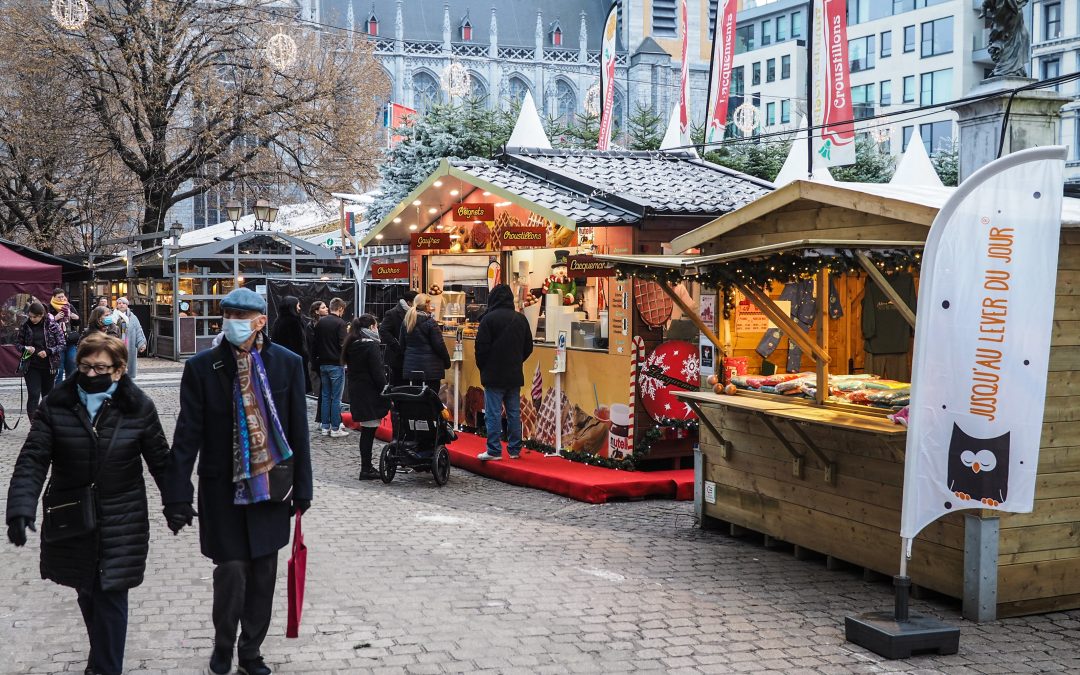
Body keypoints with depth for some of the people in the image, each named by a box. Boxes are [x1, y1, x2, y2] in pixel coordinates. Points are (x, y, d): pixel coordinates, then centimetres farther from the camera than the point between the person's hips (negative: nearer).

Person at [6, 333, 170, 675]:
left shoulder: (138, 407, -6)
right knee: (87, 594, 16)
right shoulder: (57, 405, -5)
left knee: (110, 596, -2)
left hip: (120, 524, -2)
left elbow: (160, 460, 2)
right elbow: (33, 460, -9)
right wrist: (21, 508, -21)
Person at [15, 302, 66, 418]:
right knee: (33, 395, -10)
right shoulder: (25, 326, -1)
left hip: (49, 366, 0)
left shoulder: (53, 325, -7)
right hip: (31, 366, 0)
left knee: (48, 395, 12)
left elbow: (63, 344, -5)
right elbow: (17, 343, 9)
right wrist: (25, 349, -13)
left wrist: (48, 352, -19)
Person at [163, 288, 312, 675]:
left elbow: (298, 430, 3)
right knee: (232, 571, -5)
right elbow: (187, 435, -7)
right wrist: (177, 495, -10)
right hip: (222, 488, -2)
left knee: (263, 574, 10)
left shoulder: (287, 364, -2)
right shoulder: (202, 367, -6)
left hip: (270, 487, 2)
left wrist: (302, 487, 4)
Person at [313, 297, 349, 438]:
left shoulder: (320, 322, 7)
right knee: (336, 398, -1)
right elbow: (343, 344, -18)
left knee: (325, 396, 12)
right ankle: (335, 428, 1)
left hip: (323, 364, 6)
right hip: (336, 364, -6)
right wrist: (347, 333, 0)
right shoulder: (340, 323, -13)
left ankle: (325, 427, 15)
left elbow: (315, 342, 11)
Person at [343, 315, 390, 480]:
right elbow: (378, 373, -16)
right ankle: (366, 470, -3)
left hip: (356, 392, 8)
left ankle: (366, 466, 18)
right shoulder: (371, 346, -14)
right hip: (370, 394, -8)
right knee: (369, 430, -5)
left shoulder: (351, 345, 12)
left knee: (367, 430, 14)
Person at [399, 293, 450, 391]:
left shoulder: (406, 322, 7)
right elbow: (439, 345, -9)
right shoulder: (430, 322, -11)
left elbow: (401, 344, 14)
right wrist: (447, 361, 3)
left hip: (410, 367, 6)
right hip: (430, 368, -6)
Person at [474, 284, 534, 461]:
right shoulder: (521, 319, 6)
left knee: (493, 413, -3)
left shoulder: (488, 319, -11)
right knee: (514, 413, 10)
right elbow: (528, 347, 12)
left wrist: (482, 367, 4)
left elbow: (481, 347, -11)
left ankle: (494, 450, -3)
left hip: (494, 375, -5)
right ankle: (515, 449, 14)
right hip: (515, 375, 5)